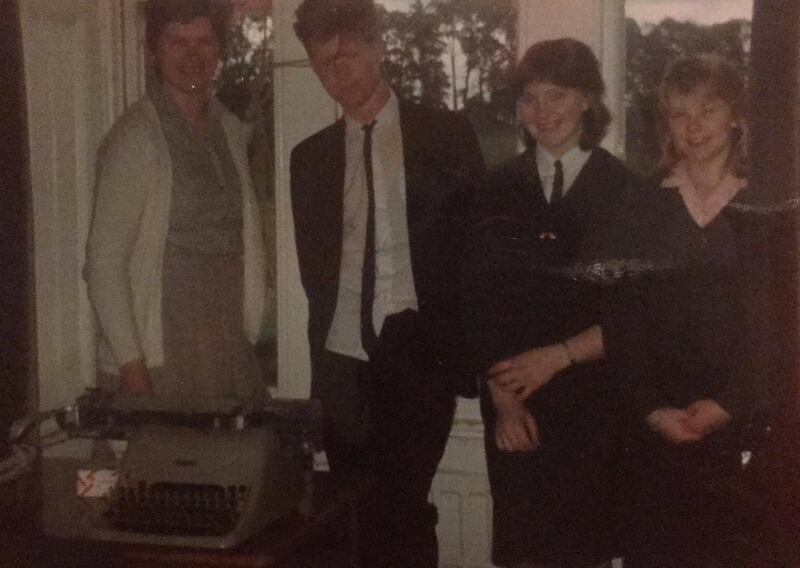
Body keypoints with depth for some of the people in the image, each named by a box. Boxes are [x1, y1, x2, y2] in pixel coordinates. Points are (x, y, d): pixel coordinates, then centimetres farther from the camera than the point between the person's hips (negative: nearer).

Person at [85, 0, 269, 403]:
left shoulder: (231, 131, 9)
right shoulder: (135, 138, -9)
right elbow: (104, 261, -11)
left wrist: (251, 331, 9)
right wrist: (130, 364, -14)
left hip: (231, 355, 5)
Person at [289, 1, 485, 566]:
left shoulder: (446, 133, 3)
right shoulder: (311, 155, 12)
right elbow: (314, 264, 15)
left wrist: (459, 347, -4)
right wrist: (328, 340, 4)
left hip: (419, 357, -3)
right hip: (343, 362, 3)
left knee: (398, 508, -13)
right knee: (359, 514, 6)